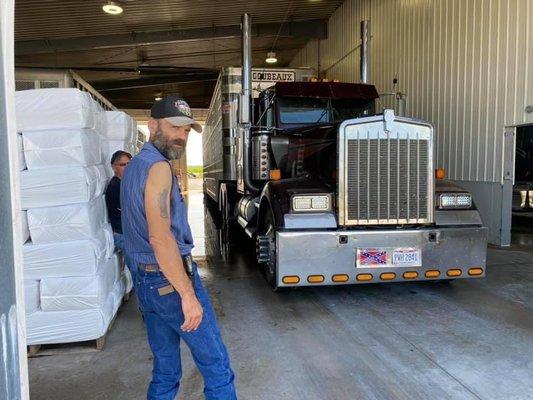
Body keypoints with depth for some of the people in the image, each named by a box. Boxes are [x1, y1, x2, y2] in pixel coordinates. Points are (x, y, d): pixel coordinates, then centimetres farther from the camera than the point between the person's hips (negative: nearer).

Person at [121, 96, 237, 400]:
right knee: (217, 366, 4)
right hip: (172, 281, -9)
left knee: (165, 373, 18)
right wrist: (188, 294, -23)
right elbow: (160, 237, -25)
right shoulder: (158, 167, -16)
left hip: (146, 281, 9)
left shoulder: (135, 166, 14)